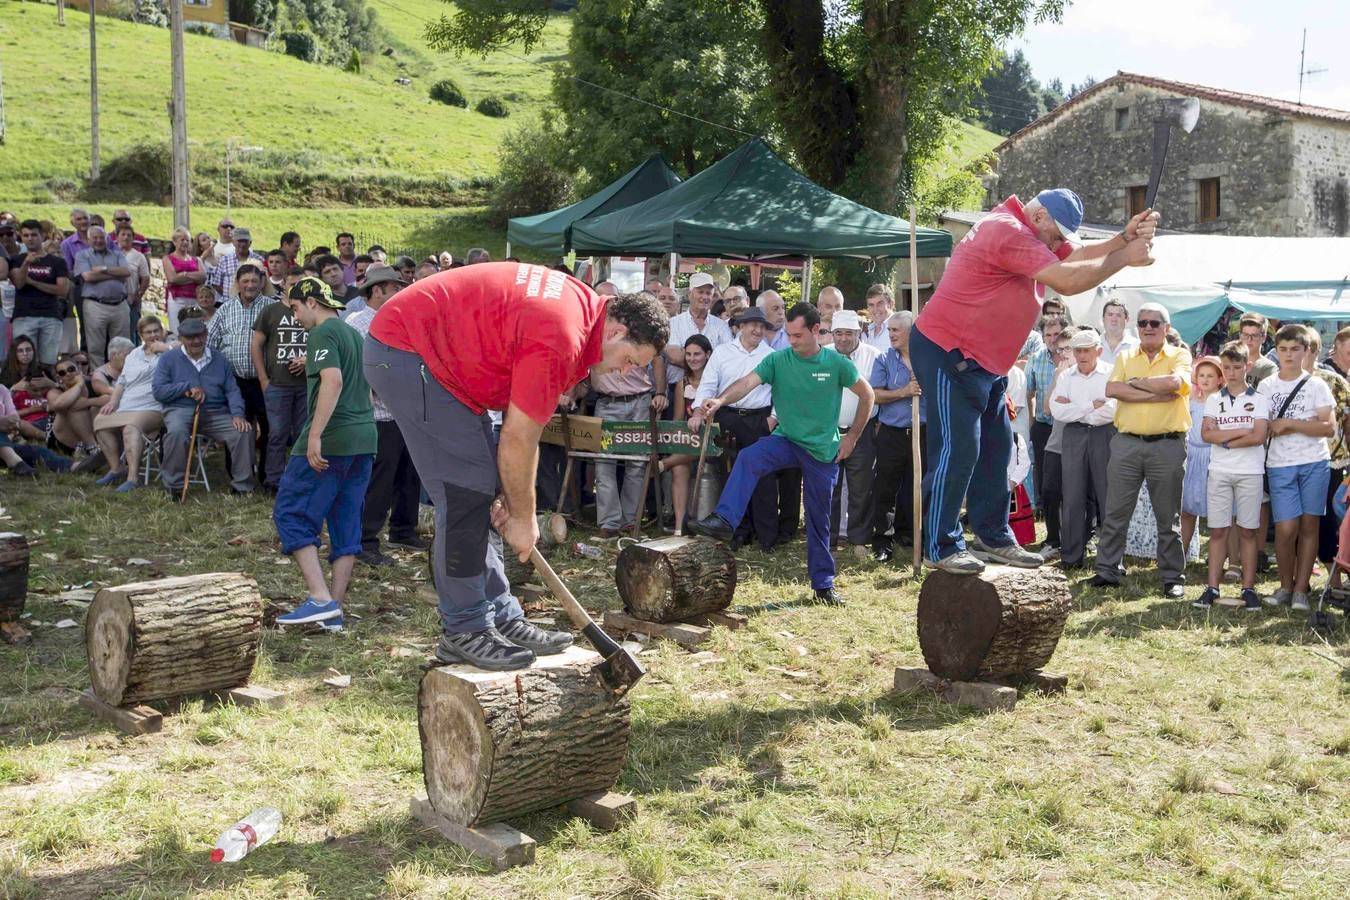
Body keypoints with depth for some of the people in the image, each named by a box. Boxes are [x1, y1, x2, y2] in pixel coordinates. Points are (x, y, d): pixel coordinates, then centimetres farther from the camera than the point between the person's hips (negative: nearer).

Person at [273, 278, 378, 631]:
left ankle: (320, 598, -12)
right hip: (364, 441, 9)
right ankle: (334, 611, 8)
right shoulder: (356, 334, 20)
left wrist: (314, 435, -25)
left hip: (330, 442, -9)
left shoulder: (323, 333, -7)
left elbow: (333, 381, -21)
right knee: (346, 524, 8)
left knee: (291, 514, -1)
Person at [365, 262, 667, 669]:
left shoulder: (582, 304, 6)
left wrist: (512, 500, 7)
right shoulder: (561, 340, -25)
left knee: (476, 490, 10)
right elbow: (518, 438, -18)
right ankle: (463, 632, -1)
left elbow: (523, 418, 8)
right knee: (466, 491, -11)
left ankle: (502, 618, 16)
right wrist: (523, 516, -5)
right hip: (404, 349, -11)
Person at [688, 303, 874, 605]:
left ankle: (823, 583, 19)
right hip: (786, 440, 1)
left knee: (819, 518, 7)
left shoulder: (837, 363, -7)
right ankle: (723, 521, -37)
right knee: (747, 458, -30)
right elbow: (748, 382, -22)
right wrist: (720, 400, -41)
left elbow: (867, 395, 5)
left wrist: (852, 437, 3)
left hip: (824, 450, 0)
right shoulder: (778, 359, -7)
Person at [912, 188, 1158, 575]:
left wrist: (1126, 237, -7)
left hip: (982, 362, 11)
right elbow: (1068, 281, -25)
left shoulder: (1032, 234, 13)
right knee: (958, 451, -11)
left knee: (996, 448, 11)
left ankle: (993, 538, 18)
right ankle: (943, 547, -6)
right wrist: (1124, 258, -15)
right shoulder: (1009, 232, -21)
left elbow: (1079, 257, 8)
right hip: (946, 353, -11)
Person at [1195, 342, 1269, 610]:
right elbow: (1206, 434, -4)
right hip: (1219, 472, 2)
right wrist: (1240, 431, -11)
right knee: (1217, 531, 2)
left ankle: (1248, 589, 6)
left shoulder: (1259, 399, 2)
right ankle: (1212, 588, 5)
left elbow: (1258, 437, -9)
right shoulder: (1214, 399, 9)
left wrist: (1225, 441, -7)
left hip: (1250, 472, -2)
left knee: (1248, 531, 2)